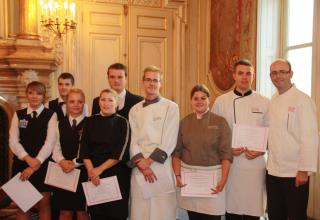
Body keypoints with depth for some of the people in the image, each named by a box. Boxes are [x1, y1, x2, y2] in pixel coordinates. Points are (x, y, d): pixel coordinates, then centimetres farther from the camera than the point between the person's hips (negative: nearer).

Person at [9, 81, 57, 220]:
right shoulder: (18, 115, 8)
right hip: (21, 163, 2)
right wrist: (28, 158, -15)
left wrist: (37, 163, -17)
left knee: (44, 204, 4)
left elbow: (50, 141, -9)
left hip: (43, 165, -2)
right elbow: (13, 141, 0)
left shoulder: (51, 115, 0)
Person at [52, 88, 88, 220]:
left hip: (82, 172, -3)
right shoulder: (61, 123, 12)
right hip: (63, 172, 4)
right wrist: (62, 161, -13)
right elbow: (56, 148, 5)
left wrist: (74, 163, -19)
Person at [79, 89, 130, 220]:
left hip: (116, 174, -2)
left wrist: (100, 169, -13)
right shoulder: (91, 121, 6)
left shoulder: (122, 122, -2)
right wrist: (90, 170, -12)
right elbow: (84, 148, 1)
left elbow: (120, 152, -9)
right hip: (93, 174, 3)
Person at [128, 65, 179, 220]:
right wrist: (142, 164, -9)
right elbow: (132, 140, 4)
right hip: (139, 169, 3)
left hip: (162, 168, -3)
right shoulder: (134, 110, 11)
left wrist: (148, 161, -9)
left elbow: (169, 142, -7)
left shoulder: (171, 107, 0)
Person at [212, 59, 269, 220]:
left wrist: (261, 150, -10)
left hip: (255, 164, 0)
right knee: (232, 207, 7)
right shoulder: (221, 101, 3)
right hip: (230, 163, 0)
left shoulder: (264, 102, 3)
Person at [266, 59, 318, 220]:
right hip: (273, 171, 6)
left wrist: (304, 170, -17)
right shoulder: (272, 102, 9)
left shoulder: (302, 100, -12)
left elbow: (309, 138, -16)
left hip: (294, 173, -6)